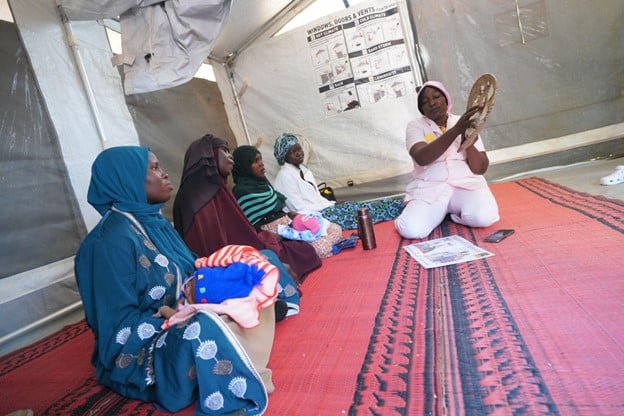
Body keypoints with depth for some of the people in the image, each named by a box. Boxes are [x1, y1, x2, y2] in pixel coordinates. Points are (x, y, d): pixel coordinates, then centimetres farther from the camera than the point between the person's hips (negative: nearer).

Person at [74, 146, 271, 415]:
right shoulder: (114, 239, -23)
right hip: (140, 350, -9)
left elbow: (183, 272, 10)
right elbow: (121, 328, -22)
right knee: (203, 328, -38)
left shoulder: (152, 220, 3)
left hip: (180, 318, 9)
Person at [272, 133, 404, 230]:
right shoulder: (285, 175, -11)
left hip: (321, 208, 8)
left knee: (360, 206, -7)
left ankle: (401, 206, -6)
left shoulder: (302, 169, 16)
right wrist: (328, 205, -11)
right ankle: (402, 207, -15)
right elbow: (298, 207, -16)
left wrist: (330, 204, 1)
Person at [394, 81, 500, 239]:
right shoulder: (416, 126, 2)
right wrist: (456, 130, -29)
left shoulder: (465, 124, 9)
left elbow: (480, 168, 1)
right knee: (411, 230, -27)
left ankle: (455, 209, 3)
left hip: (466, 184, 1)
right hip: (429, 188, -1)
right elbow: (422, 158, -22)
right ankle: (441, 210, 5)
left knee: (484, 217, -31)